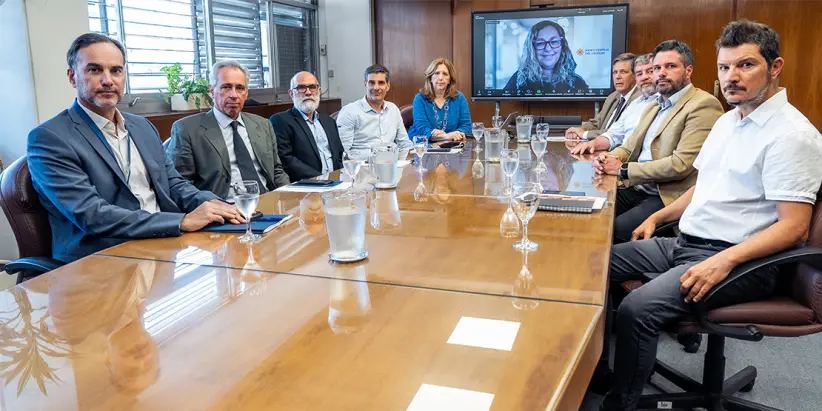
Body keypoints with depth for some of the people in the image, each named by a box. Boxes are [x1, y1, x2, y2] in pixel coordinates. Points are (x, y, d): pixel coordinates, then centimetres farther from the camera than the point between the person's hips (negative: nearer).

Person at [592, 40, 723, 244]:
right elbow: (629, 146, 21)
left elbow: (681, 164, -19)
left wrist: (622, 169, -14)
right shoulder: (653, 106, 20)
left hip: (669, 198, -8)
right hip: (635, 189, 8)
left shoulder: (704, 105, -9)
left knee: (612, 231, -28)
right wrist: (610, 158, -4)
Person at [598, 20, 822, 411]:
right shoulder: (727, 120, 13)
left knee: (636, 309, -29)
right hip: (684, 243, 9)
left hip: (739, 260, -9)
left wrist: (724, 260, -30)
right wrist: (658, 217, 14)